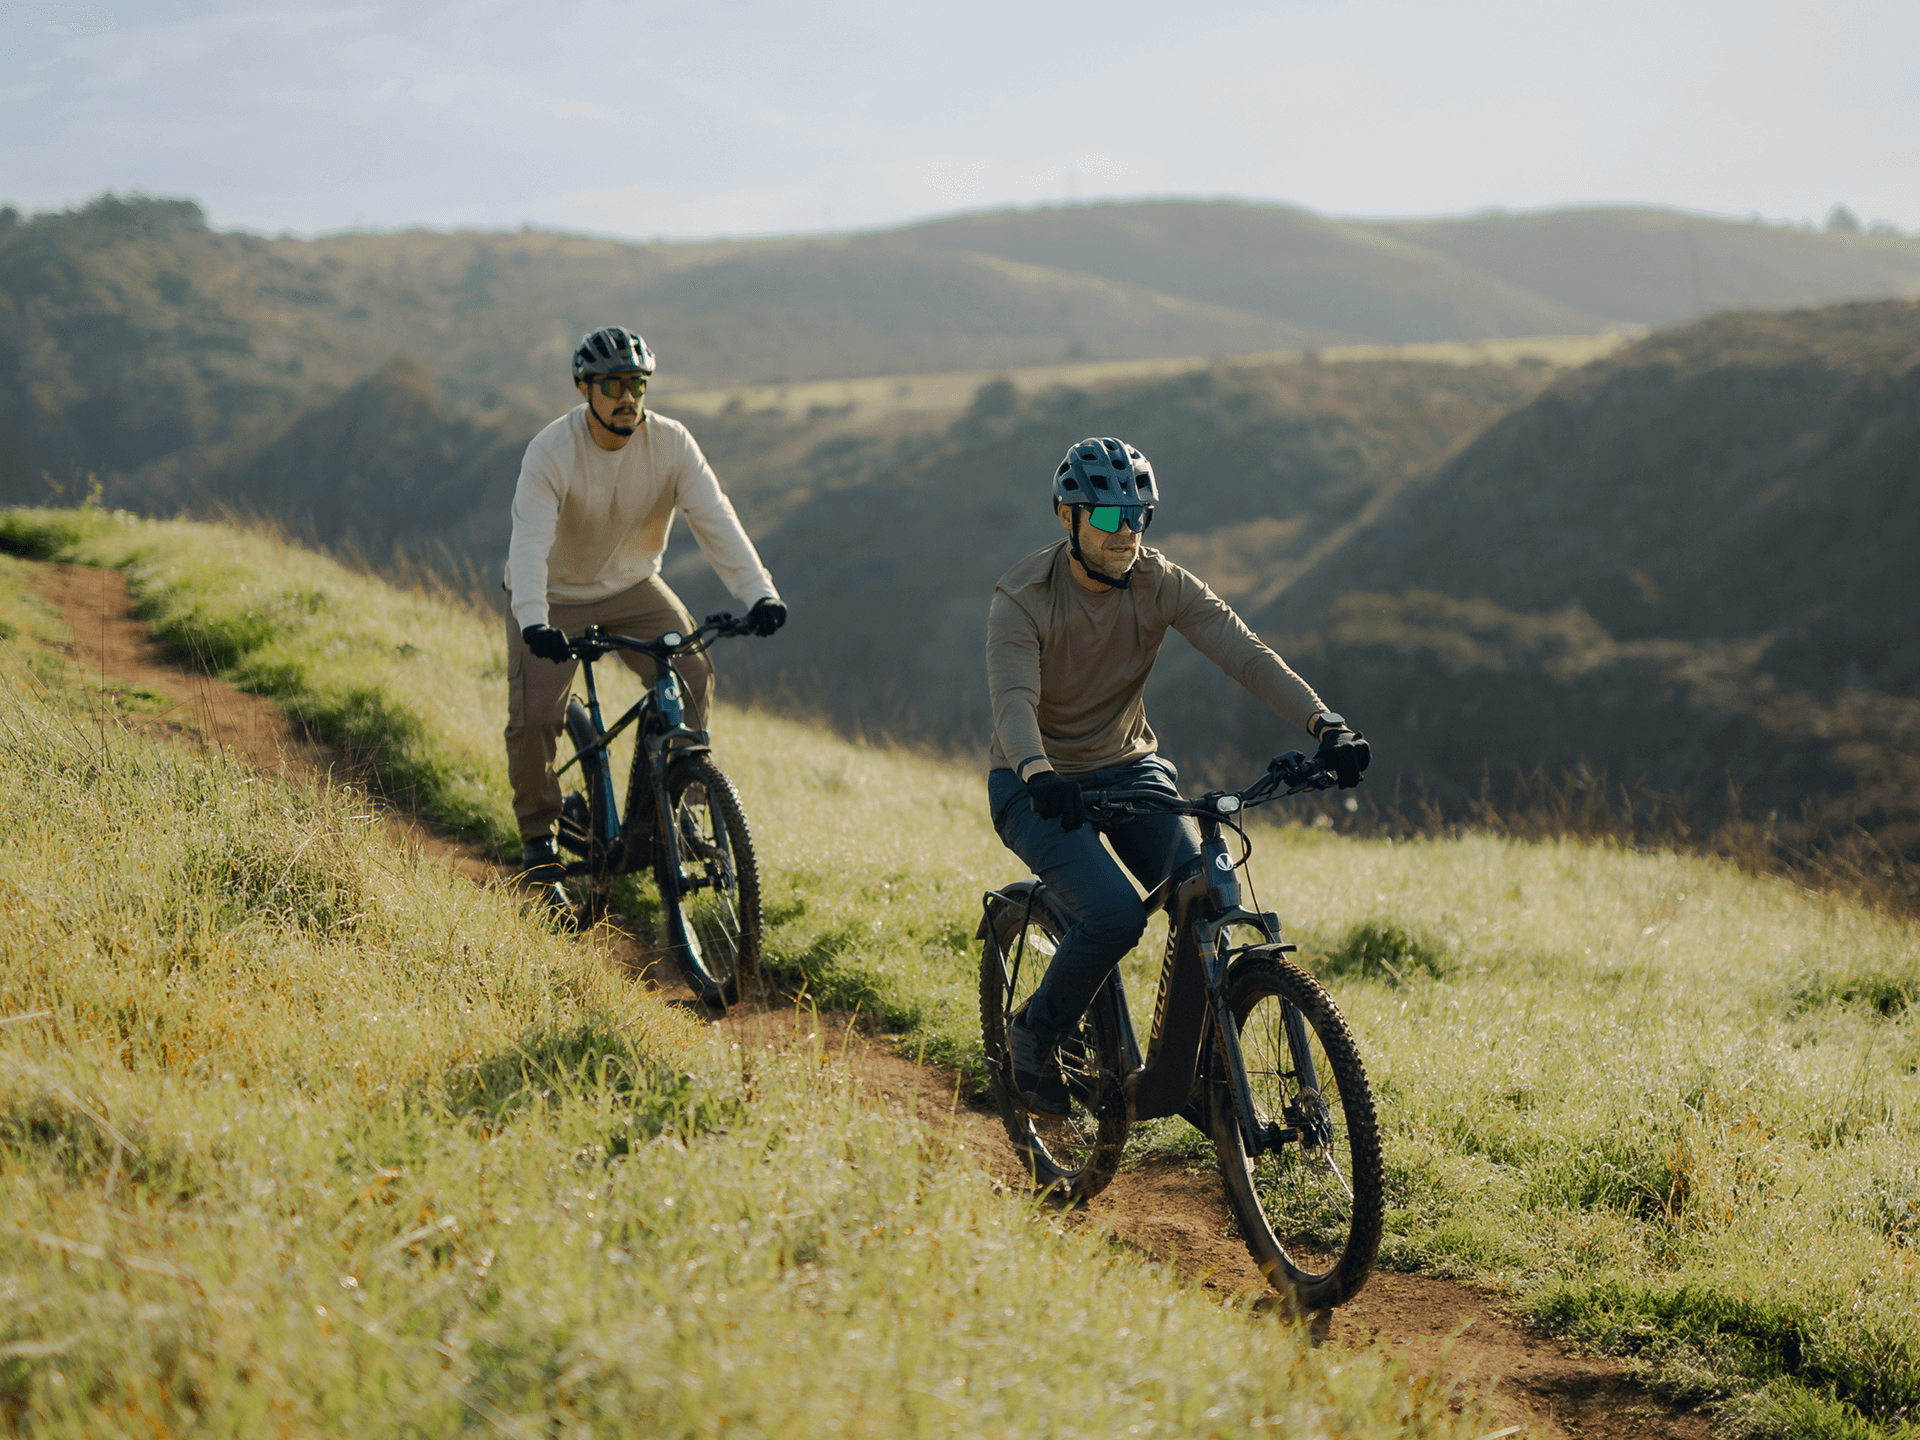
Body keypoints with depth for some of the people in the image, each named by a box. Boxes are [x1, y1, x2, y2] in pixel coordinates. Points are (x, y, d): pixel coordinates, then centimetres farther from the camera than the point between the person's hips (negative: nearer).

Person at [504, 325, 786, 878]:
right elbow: (530, 541, -34)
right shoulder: (551, 452, -25)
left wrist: (758, 592, -37)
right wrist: (532, 623, -50)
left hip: (632, 588, 3)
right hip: (555, 597, -2)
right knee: (533, 718, -16)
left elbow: (714, 519, -22)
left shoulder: (670, 443, -17)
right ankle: (538, 832, 8)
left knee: (693, 675, -19)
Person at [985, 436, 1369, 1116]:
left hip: (1129, 767, 4)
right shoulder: (1022, 599, -20)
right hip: (1040, 786, -4)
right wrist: (1039, 776, -56)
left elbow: (1245, 652, -21)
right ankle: (1037, 1032, 1)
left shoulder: (1160, 583, -10)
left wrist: (1325, 724, -37)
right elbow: (1014, 700, -34)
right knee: (1114, 914, -27)